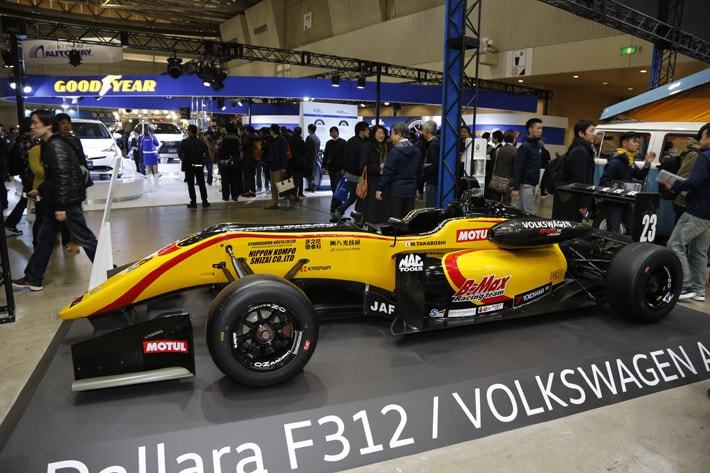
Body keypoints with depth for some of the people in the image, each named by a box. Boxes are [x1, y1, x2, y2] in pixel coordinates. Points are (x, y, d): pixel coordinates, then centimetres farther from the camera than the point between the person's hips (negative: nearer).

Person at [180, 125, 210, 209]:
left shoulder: (184, 142, -8)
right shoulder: (201, 142, -1)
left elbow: (181, 154, -10)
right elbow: (207, 155, -4)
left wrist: (183, 159, 9)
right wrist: (202, 161, 10)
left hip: (189, 166, -2)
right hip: (199, 166, 2)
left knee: (191, 184, 4)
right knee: (201, 184, 10)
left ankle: (193, 202, 3)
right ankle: (204, 201, 12)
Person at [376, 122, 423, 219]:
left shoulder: (395, 150, -11)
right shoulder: (416, 151, 10)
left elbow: (387, 172, -15)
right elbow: (420, 172, 15)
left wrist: (380, 189, -11)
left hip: (396, 190, -6)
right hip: (411, 190, 6)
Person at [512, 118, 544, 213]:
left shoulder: (536, 145, 14)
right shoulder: (525, 146, -12)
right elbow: (518, 168, -17)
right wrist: (515, 188, -21)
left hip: (532, 184, 8)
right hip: (526, 185, -8)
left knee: (522, 212, 11)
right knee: (529, 214, -9)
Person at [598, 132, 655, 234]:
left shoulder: (630, 161, 10)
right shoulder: (615, 162, -18)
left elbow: (640, 177, 16)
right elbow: (604, 182, -23)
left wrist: (647, 164, 4)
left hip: (626, 202, 9)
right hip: (614, 203, -9)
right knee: (613, 233, -3)